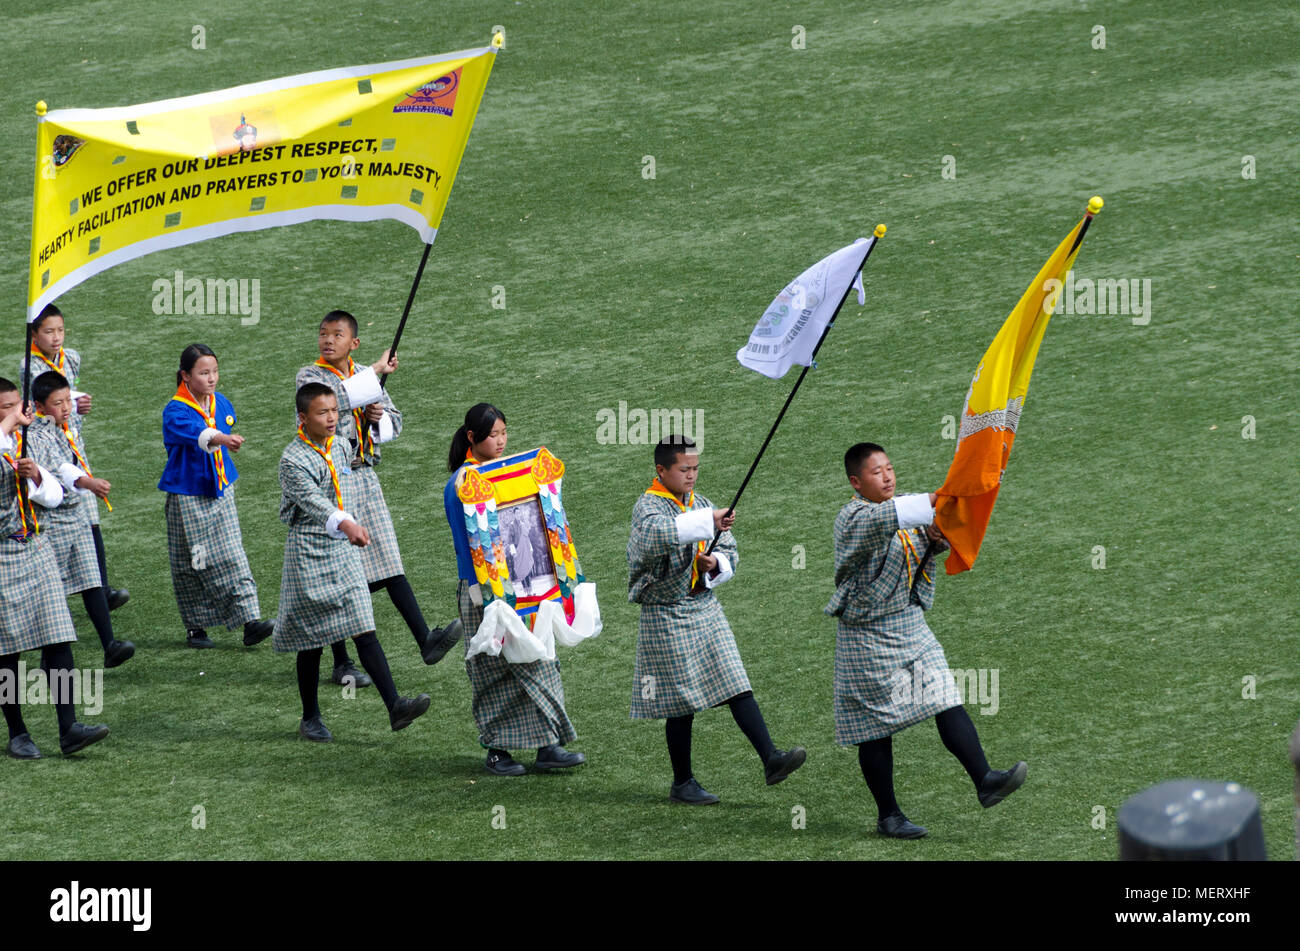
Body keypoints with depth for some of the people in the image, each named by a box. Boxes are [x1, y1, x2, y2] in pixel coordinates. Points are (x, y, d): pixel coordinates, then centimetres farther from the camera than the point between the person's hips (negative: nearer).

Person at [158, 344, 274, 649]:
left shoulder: (220, 403, 3)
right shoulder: (175, 411, -17)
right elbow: (194, 433, -39)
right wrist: (220, 438, -57)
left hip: (220, 492, 5)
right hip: (188, 498, -5)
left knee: (233, 558, -2)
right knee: (192, 565, 4)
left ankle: (251, 622, -8)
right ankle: (195, 627, 17)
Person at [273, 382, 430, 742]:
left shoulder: (338, 447, 7)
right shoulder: (293, 459, -16)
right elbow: (312, 499, -32)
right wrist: (345, 524, -48)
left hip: (343, 551, 5)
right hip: (309, 553, -5)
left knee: (365, 630, -5)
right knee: (311, 640, 4)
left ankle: (395, 706, -15)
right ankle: (310, 718, 18)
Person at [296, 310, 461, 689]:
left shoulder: (366, 377, 12)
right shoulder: (309, 377, -6)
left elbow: (394, 421, 20)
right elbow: (331, 398, -27)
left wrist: (379, 418, -3)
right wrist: (375, 373, -23)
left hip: (364, 478, 5)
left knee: (390, 563, -2)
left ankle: (425, 640, -9)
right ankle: (342, 663, 8)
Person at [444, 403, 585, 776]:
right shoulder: (460, 485, -12)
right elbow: (465, 544, -13)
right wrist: (482, 593, -18)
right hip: (484, 590, -7)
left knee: (537, 663, 2)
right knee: (493, 672, 0)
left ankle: (547, 748, 2)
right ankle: (496, 751, 9)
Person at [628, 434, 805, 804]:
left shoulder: (701, 504, 11)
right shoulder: (648, 506, -11)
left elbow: (729, 551, 16)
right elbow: (658, 532, -35)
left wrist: (716, 564, -7)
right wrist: (708, 521, -43)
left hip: (705, 607, 6)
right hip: (668, 616, -6)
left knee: (738, 686, -5)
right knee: (682, 703, 0)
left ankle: (770, 759, -11)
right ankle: (683, 783, 12)